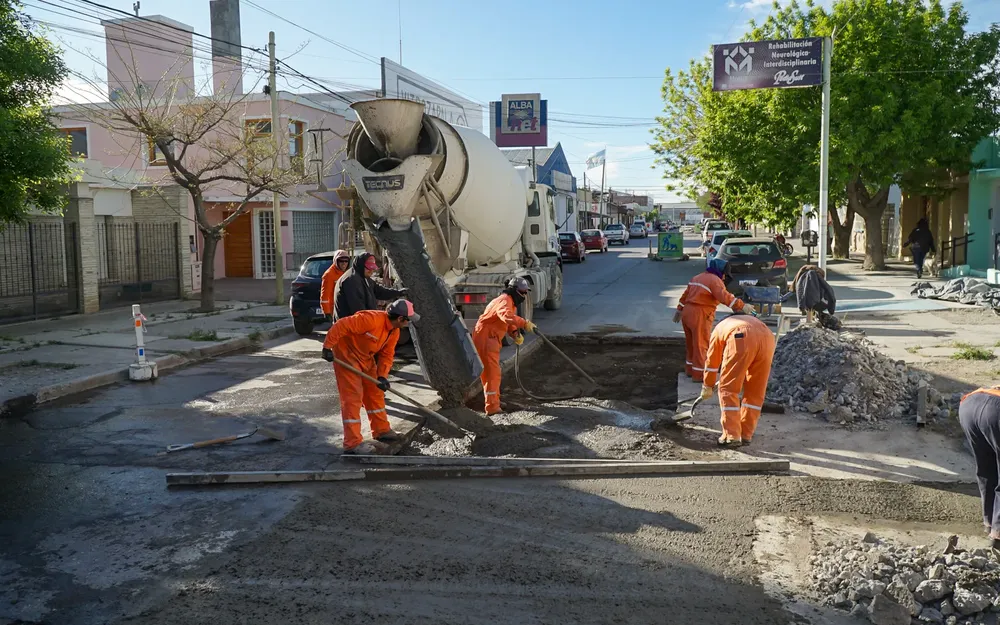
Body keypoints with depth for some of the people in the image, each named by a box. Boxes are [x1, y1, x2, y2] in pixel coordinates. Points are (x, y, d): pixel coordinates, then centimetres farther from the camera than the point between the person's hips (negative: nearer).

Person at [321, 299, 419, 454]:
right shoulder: (371, 319, -32)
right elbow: (341, 326, -31)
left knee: (375, 393, 14)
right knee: (353, 397, -10)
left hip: (366, 359, 9)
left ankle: (382, 430, 29)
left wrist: (382, 376, -11)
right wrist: (327, 347, -28)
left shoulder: (394, 332, -3)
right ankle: (353, 443, -7)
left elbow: (386, 355, 3)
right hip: (346, 356, -9)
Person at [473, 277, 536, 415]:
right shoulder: (505, 300, -18)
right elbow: (506, 316, -39)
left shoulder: (511, 302, 17)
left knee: (493, 372, 21)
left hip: (491, 339, 11)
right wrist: (525, 323, -42)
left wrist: (516, 334, -5)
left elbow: (508, 324, 14)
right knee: (492, 373, -11)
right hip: (485, 338, -11)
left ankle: (495, 402, 34)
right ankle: (492, 408, -10)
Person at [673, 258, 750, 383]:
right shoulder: (715, 280, -9)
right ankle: (699, 374, 3)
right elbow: (725, 297, -22)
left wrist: (679, 310, 27)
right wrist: (742, 306, -22)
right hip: (700, 315, -9)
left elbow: (685, 294, 22)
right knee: (701, 345, -1)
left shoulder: (697, 277, 19)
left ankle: (690, 369, 28)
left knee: (691, 343, 19)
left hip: (687, 312, 9)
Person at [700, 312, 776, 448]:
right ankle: (746, 435, 22)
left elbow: (712, 362, 37)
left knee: (728, 389, 9)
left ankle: (731, 436, 6)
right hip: (767, 338, 4)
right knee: (756, 392, 17)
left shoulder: (720, 327, 35)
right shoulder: (752, 320, 46)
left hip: (741, 338, -4)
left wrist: (707, 387, 49)